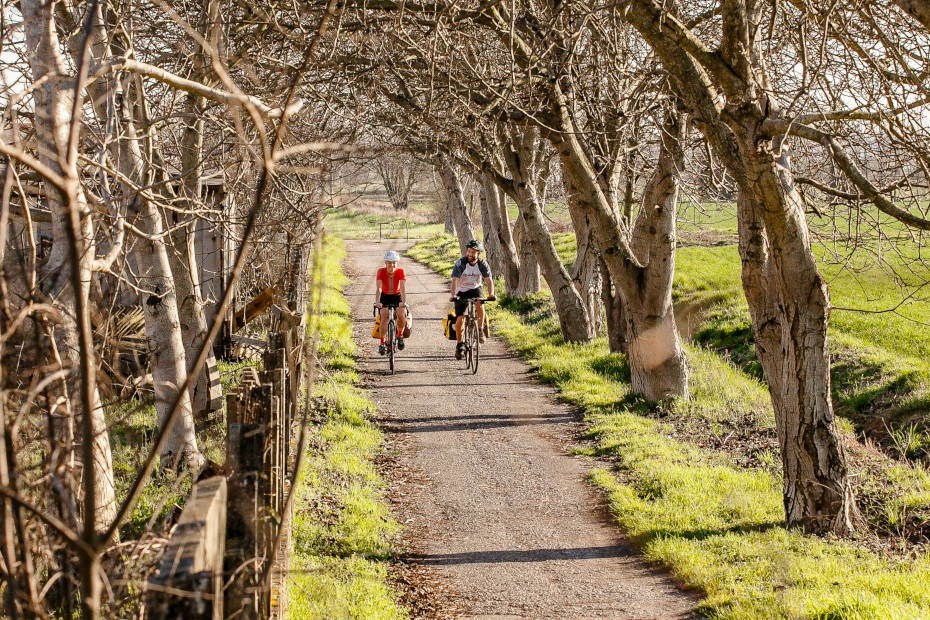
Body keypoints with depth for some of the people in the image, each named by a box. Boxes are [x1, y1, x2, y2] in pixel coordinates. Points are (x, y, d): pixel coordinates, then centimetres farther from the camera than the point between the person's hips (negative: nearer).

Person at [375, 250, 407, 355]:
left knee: (401, 315, -22)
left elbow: (402, 288, -30)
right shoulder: (381, 272, -21)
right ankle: (382, 343, -11)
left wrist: (403, 302, -45)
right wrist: (377, 302, -45)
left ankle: (400, 335, 6)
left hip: (397, 296, 0)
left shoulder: (400, 272, -21)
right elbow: (378, 288, -29)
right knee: (384, 317, -21)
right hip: (385, 296, 0)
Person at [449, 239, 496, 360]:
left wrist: (491, 294, -40)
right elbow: (454, 280, -31)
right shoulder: (460, 263, -22)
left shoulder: (482, 264, -15)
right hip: (461, 291, -1)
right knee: (459, 319, -7)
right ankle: (459, 344, 13)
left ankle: (480, 331, -14)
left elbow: (488, 280, -21)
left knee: (479, 305, -33)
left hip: (475, 289, 1)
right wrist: (453, 295, -48)